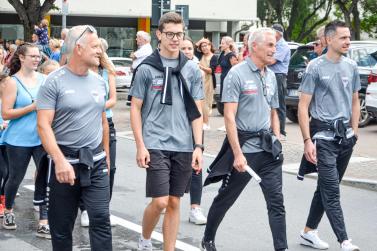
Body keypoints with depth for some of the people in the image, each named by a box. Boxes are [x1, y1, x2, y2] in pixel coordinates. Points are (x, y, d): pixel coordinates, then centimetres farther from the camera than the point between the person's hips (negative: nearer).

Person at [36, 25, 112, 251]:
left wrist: (106, 155, 18)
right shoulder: (54, 81, -9)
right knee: (62, 225, 7)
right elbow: (43, 125, -15)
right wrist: (60, 161, -24)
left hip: (96, 162, 4)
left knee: (101, 218, -5)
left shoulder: (99, 82, 8)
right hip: (65, 160, -4)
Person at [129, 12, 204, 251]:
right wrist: (140, 146, -6)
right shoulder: (146, 68, -2)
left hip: (184, 147, 3)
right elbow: (136, 109, 1)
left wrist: (198, 146, -1)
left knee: (174, 202, 8)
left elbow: (196, 111, 7)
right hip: (156, 145, -3)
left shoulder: (192, 70, 6)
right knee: (160, 201, -6)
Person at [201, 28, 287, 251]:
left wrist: (277, 144, 14)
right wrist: (238, 153, -19)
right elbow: (229, 117, -14)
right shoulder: (237, 74, -9)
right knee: (225, 199, 11)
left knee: (277, 202, 0)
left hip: (268, 149, 5)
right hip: (244, 147, -5)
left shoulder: (271, 76, 12)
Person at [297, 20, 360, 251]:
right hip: (324, 135, -6)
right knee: (331, 191, -9)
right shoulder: (316, 67, -7)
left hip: (345, 135, 6)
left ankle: (309, 232, 26)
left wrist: (354, 131, 10)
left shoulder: (352, 66, 9)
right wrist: (307, 140, -13)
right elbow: (303, 107, -7)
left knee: (327, 187, 13)